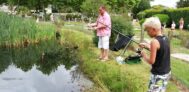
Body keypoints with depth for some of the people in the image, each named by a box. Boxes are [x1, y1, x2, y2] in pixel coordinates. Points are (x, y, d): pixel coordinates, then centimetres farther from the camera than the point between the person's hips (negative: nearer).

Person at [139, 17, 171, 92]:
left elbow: (151, 61, -21)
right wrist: (147, 46, 15)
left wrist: (144, 55, -4)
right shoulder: (165, 39, 3)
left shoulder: (155, 41, -22)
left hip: (158, 75, -8)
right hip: (167, 73, 9)